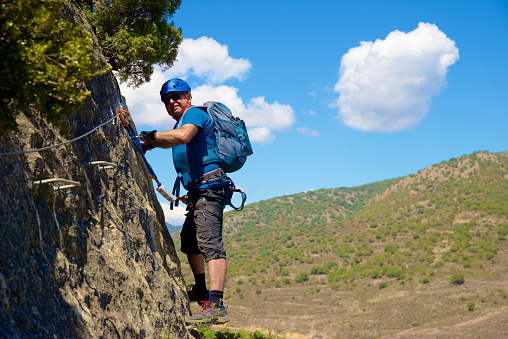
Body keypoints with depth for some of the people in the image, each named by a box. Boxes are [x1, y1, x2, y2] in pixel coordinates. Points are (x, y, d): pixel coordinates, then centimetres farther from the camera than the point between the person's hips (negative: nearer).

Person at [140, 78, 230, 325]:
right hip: (198, 191, 11)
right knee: (189, 240, 24)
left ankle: (216, 306, -35)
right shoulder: (182, 121, 25)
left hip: (209, 187, -11)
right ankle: (201, 291, 41)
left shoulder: (194, 113, -6)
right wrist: (151, 143, 30)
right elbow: (173, 142, 46)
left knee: (210, 242, -23)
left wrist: (153, 136, -16)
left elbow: (183, 136, -28)